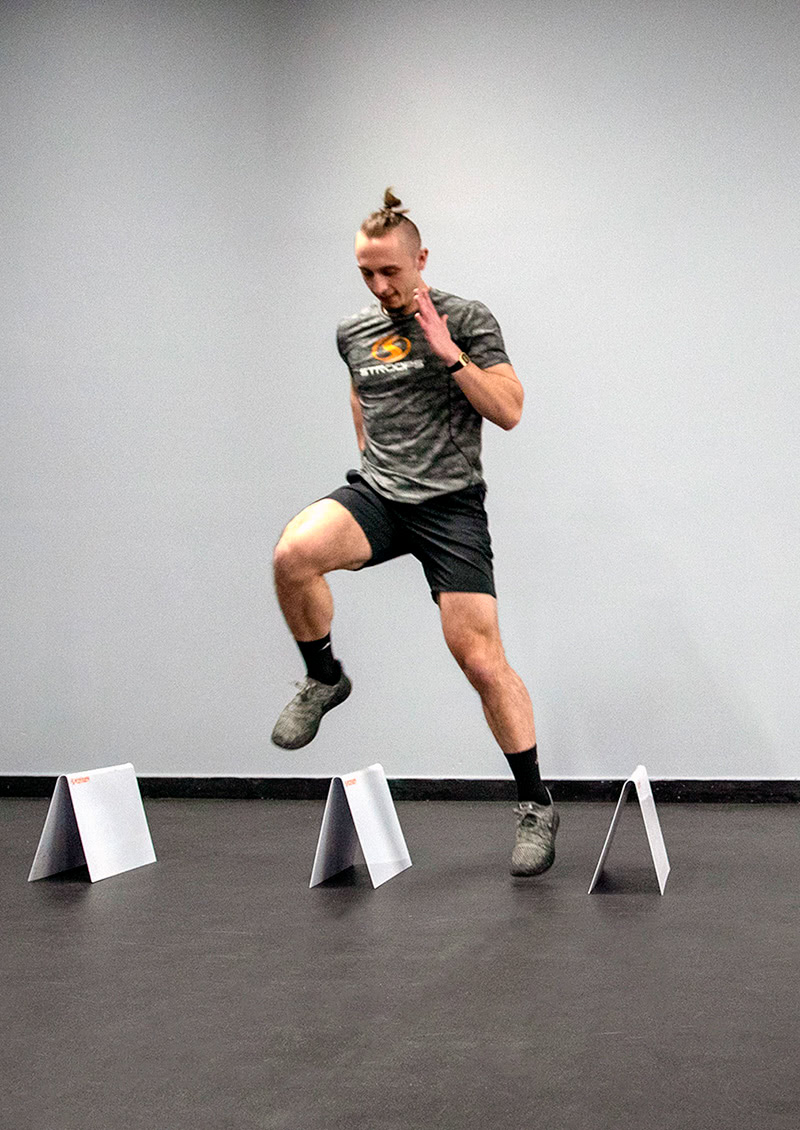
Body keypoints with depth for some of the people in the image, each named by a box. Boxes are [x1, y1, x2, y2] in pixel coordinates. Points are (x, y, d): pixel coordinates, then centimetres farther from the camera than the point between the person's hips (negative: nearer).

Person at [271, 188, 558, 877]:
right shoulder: (353, 332, 12)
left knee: (482, 660, -9)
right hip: (375, 496, 4)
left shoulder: (467, 321, -2)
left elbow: (508, 411, -9)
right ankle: (324, 679, -1)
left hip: (450, 505, -3)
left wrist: (448, 353, -16)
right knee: (293, 554, -29)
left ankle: (536, 805, 8)